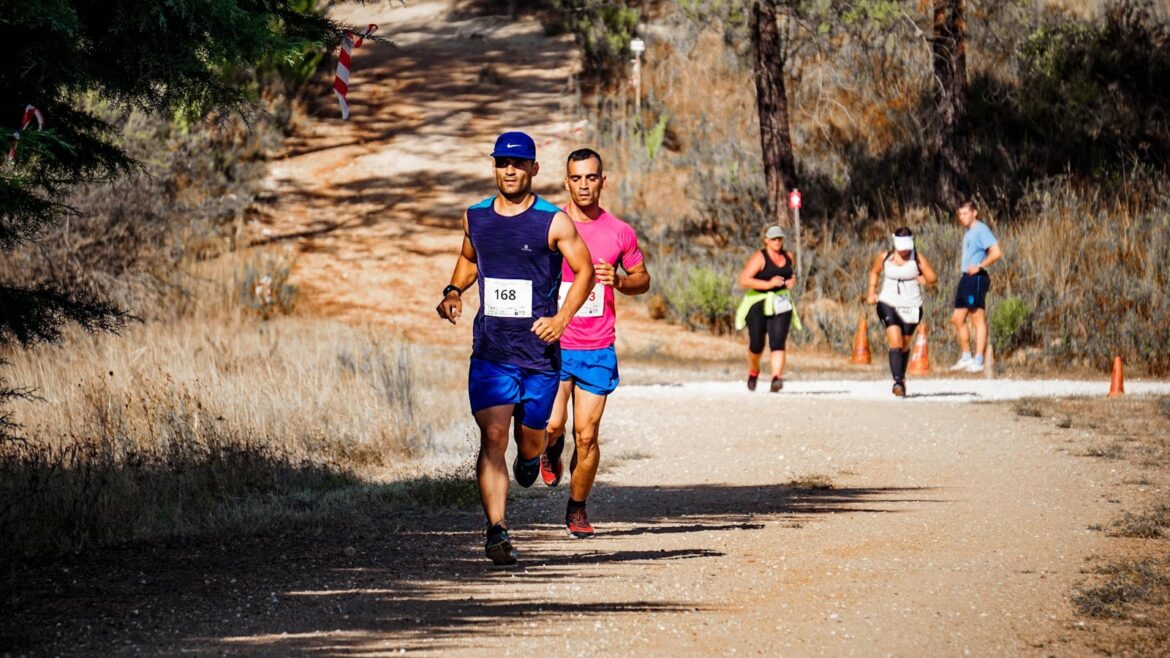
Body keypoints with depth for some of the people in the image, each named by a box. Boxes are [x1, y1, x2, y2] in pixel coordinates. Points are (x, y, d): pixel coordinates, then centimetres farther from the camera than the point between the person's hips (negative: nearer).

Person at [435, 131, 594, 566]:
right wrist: (454, 291, 7)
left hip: (540, 352, -1)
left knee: (530, 434, 11)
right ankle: (496, 530, -18)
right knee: (492, 437, -13)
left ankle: (532, 454, 50)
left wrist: (561, 319, -12)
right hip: (490, 350, 1)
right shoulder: (475, 218, 7)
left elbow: (585, 270, 0)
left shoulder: (553, 222, -5)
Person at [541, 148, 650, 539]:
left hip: (598, 352, 1)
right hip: (553, 346, -1)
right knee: (551, 424, -15)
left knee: (586, 437, -1)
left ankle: (577, 508, 18)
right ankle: (551, 448, 22)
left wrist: (619, 280, -6)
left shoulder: (619, 232, 4)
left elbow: (642, 279, 16)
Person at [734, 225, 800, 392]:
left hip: (780, 305, 3)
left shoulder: (788, 257, 9)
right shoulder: (760, 258, -11)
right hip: (758, 304, -3)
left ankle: (776, 378, -26)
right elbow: (744, 280, -19)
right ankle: (753, 371, 35)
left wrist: (792, 280, 5)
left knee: (778, 343, -14)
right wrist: (768, 284, -25)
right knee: (756, 345, 4)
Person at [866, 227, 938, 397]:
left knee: (905, 345, 12)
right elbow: (874, 272, 19)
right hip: (888, 305, -1)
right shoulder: (884, 257, 0)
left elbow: (932, 278, -2)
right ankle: (898, 381, -26)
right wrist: (872, 292, 9)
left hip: (911, 307, 1)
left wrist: (921, 280, -20)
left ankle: (901, 378, 33)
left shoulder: (917, 258, -4)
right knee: (895, 343, -18)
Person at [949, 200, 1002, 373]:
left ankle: (978, 361, -7)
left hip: (976, 278, -10)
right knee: (957, 318, 12)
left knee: (978, 318, -8)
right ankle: (966, 357, 20)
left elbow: (996, 252, -19)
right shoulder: (968, 232, 18)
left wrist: (980, 266, -25)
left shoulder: (981, 230, -10)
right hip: (966, 278, 10)